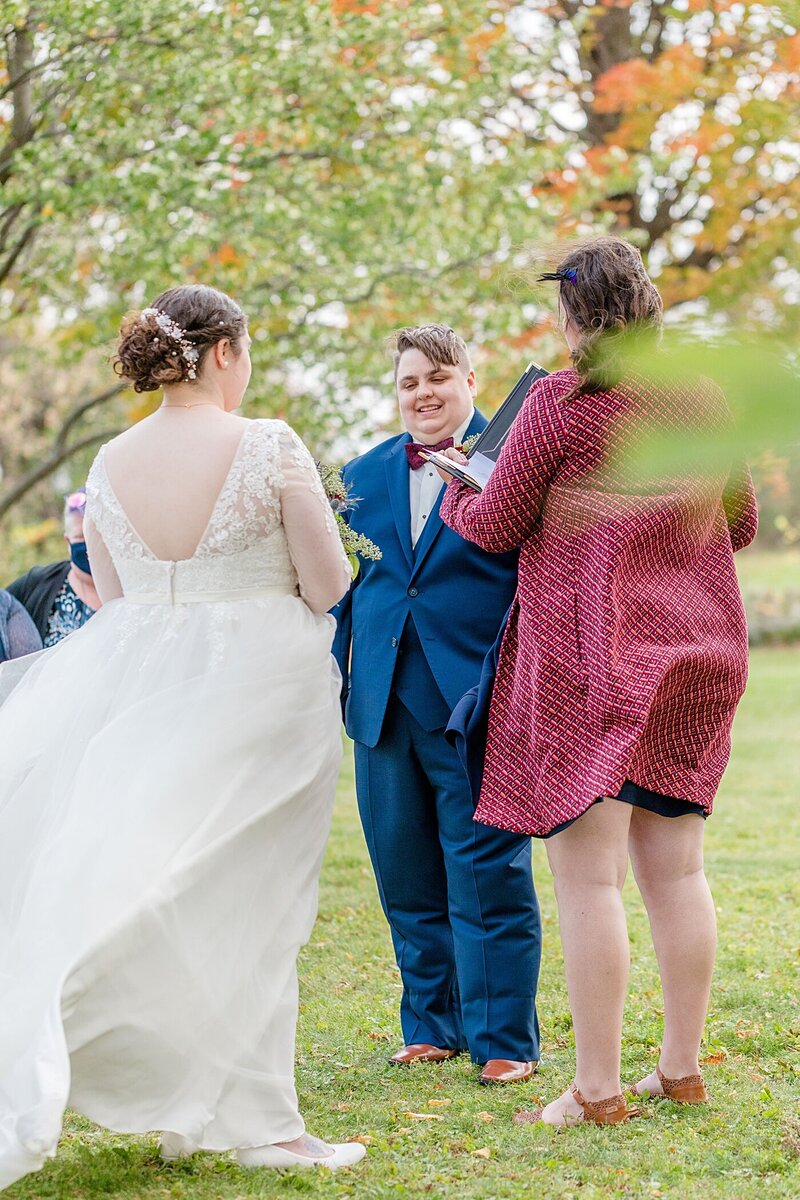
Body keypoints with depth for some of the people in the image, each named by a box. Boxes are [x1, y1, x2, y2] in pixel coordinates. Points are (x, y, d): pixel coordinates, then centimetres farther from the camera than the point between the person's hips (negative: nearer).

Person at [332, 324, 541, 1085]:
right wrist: (332, 681, 15)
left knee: (487, 878, -3)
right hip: (385, 708, 6)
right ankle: (431, 1026, 24)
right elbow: (343, 587, 19)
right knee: (407, 880, 11)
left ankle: (503, 1040, 6)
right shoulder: (364, 475, 15)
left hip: (476, 705, -5)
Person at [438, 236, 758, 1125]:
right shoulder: (705, 400, 6)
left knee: (587, 875, -4)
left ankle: (597, 1090, -4)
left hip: (587, 658, -6)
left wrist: (455, 494, 18)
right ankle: (681, 1068, 19)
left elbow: (497, 528, -2)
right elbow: (740, 523, 17)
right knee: (675, 867, 13)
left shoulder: (561, 401, -10)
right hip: (695, 652, 6)